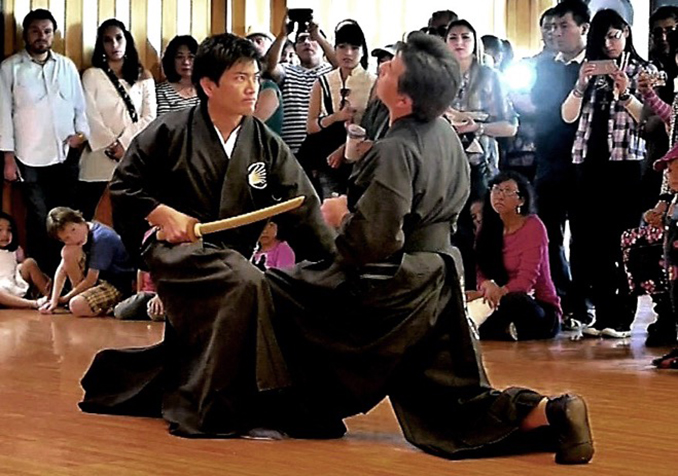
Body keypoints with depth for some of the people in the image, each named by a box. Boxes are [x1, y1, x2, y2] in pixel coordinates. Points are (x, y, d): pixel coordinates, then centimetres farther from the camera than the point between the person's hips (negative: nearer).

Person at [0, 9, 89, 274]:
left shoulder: (67, 66, 8)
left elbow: (80, 105, 13)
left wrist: (82, 132, -6)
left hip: (66, 156, 3)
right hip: (31, 159, -3)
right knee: (39, 222, 2)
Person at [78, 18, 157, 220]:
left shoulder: (143, 77, 11)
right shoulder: (92, 75, 5)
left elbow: (149, 117, 3)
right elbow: (91, 118, -2)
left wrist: (124, 143, -9)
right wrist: (112, 147, -9)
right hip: (99, 162, -1)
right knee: (93, 221, -3)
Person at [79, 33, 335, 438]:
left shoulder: (268, 146, 1)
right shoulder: (171, 133, -7)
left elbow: (304, 212, -5)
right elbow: (124, 188, 1)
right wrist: (162, 214, -15)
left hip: (232, 256, 6)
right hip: (175, 249, -6)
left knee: (185, 352, 17)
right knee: (246, 282, -34)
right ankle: (212, 409, -28)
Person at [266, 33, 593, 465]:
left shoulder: (396, 151, -22)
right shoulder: (446, 135, 5)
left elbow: (371, 242, -27)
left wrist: (340, 216, -7)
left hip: (392, 294, -8)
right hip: (438, 282, 8)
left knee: (274, 291, 7)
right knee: (456, 405, 12)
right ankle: (549, 413, -7)